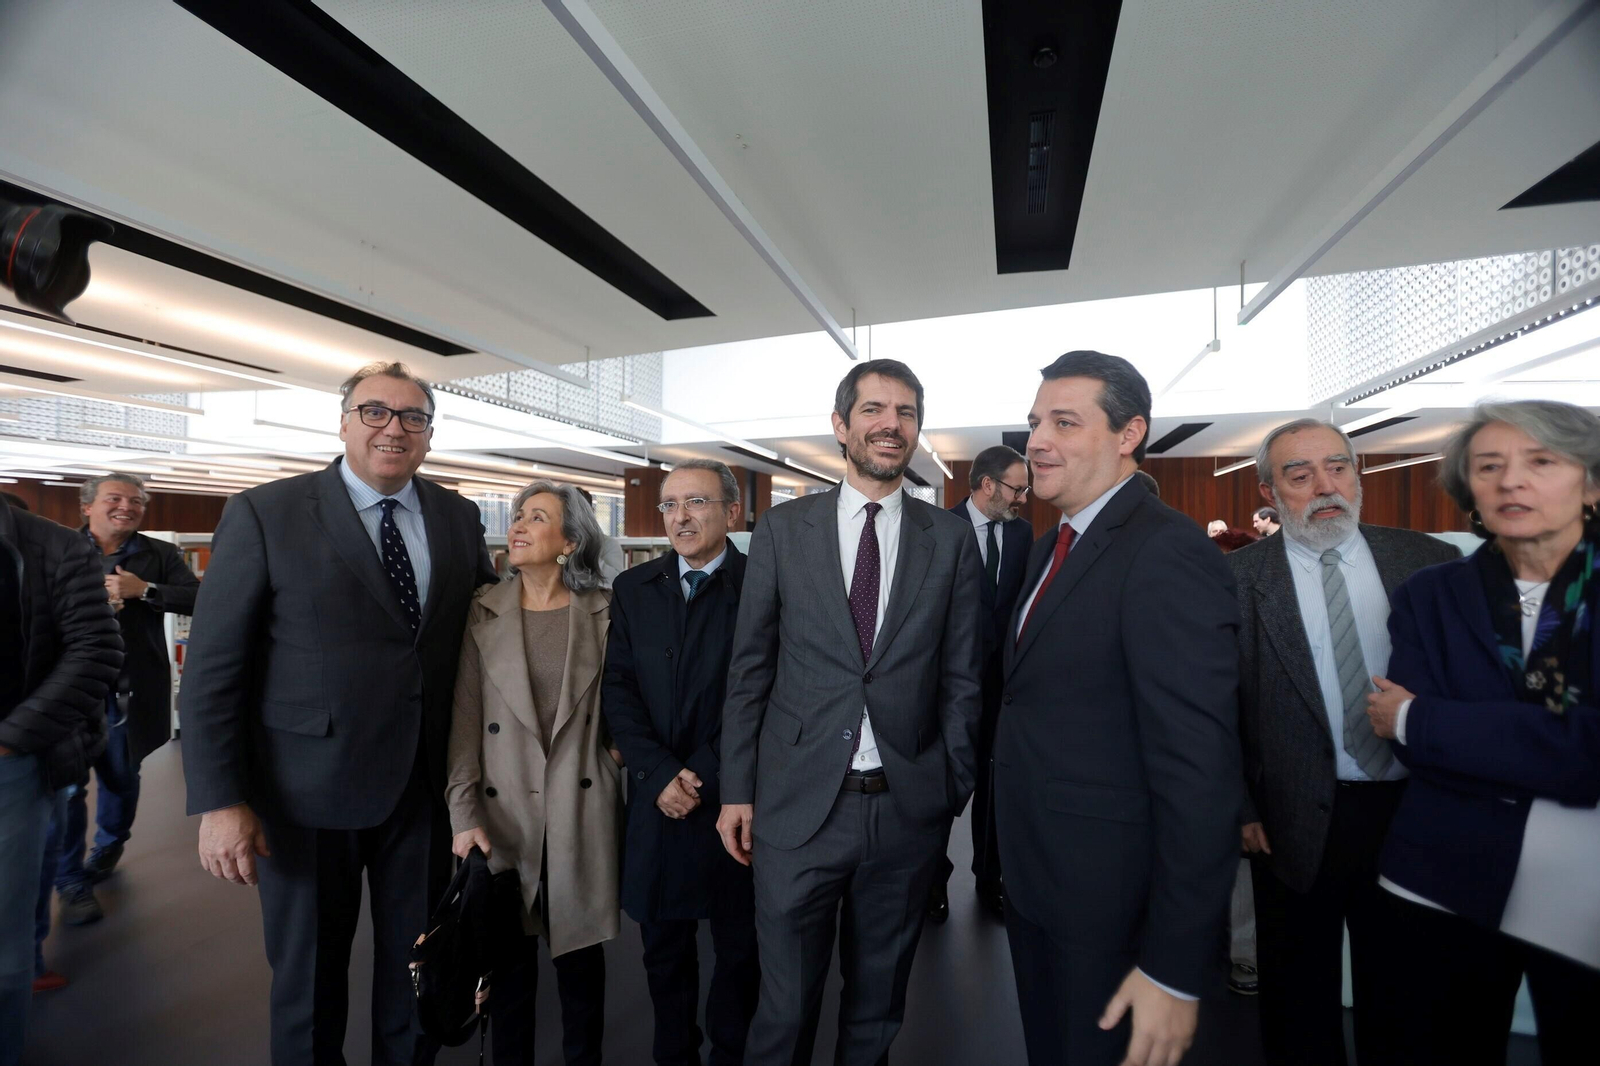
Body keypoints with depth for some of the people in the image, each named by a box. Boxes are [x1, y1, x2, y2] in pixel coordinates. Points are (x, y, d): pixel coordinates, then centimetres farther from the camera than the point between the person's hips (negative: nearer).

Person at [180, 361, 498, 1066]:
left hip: (427, 788, 3)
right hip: (309, 791, -3)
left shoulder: (459, 518, 2)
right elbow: (211, 668, -8)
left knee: (417, 969, 20)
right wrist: (219, 801, -13)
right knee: (308, 978, 18)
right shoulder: (264, 514, -8)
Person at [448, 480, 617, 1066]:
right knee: (509, 963, 12)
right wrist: (464, 814, -7)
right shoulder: (482, 615, -1)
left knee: (581, 953, 14)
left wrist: (619, 749, -3)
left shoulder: (603, 611, -2)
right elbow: (465, 721, -3)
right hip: (504, 813, 0)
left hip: (582, 812, 0)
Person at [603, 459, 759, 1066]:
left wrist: (705, 776, -13)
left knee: (739, 947, 14)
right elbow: (618, 690, 0)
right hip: (657, 801, 3)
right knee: (663, 946, 17)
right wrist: (660, 773, -10)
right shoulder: (633, 588, 5)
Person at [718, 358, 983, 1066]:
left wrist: (953, 791, 0)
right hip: (798, 804, -1)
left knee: (877, 1006, 21)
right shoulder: (782, 529, -1)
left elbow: (962, 677, 3)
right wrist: (737, 790, 1)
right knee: (785, 1007, 14)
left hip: (908, 810, 1)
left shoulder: (951, 538, 1)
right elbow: (748, 669, 1)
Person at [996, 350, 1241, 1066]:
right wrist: (1017, 865, 12)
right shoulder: (1051, 546, 7)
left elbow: (1200, 769, -25)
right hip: (1032, 885, 8)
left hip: (1111, 904, -8)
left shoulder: (1168, 554, -22)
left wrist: (1177, 970, -22)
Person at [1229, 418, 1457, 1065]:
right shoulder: (1234, 579, -9)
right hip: (1296, 824, -2)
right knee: (1300, 998, 18)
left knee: (1401, 995, 23)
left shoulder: (1430, 561, 0)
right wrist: (1241, 810, -9)